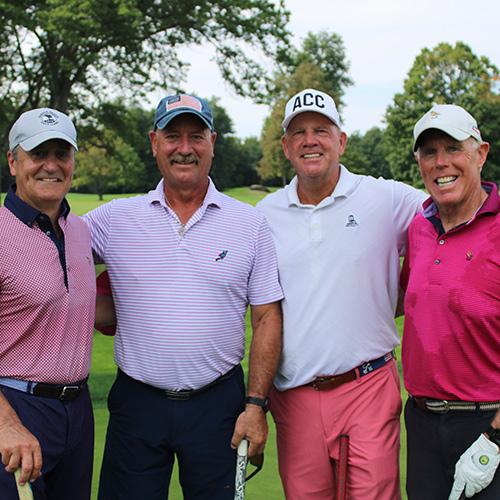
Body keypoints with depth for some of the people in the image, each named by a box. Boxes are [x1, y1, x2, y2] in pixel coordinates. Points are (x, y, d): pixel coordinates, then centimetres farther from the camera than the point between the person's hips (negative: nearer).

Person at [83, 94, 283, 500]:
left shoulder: (250, 224, 1)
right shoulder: (115, 219, 2)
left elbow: (267, 319, 2)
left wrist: (256, 405, -4)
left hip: (218, 404, 0)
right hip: (137, 403, 1)